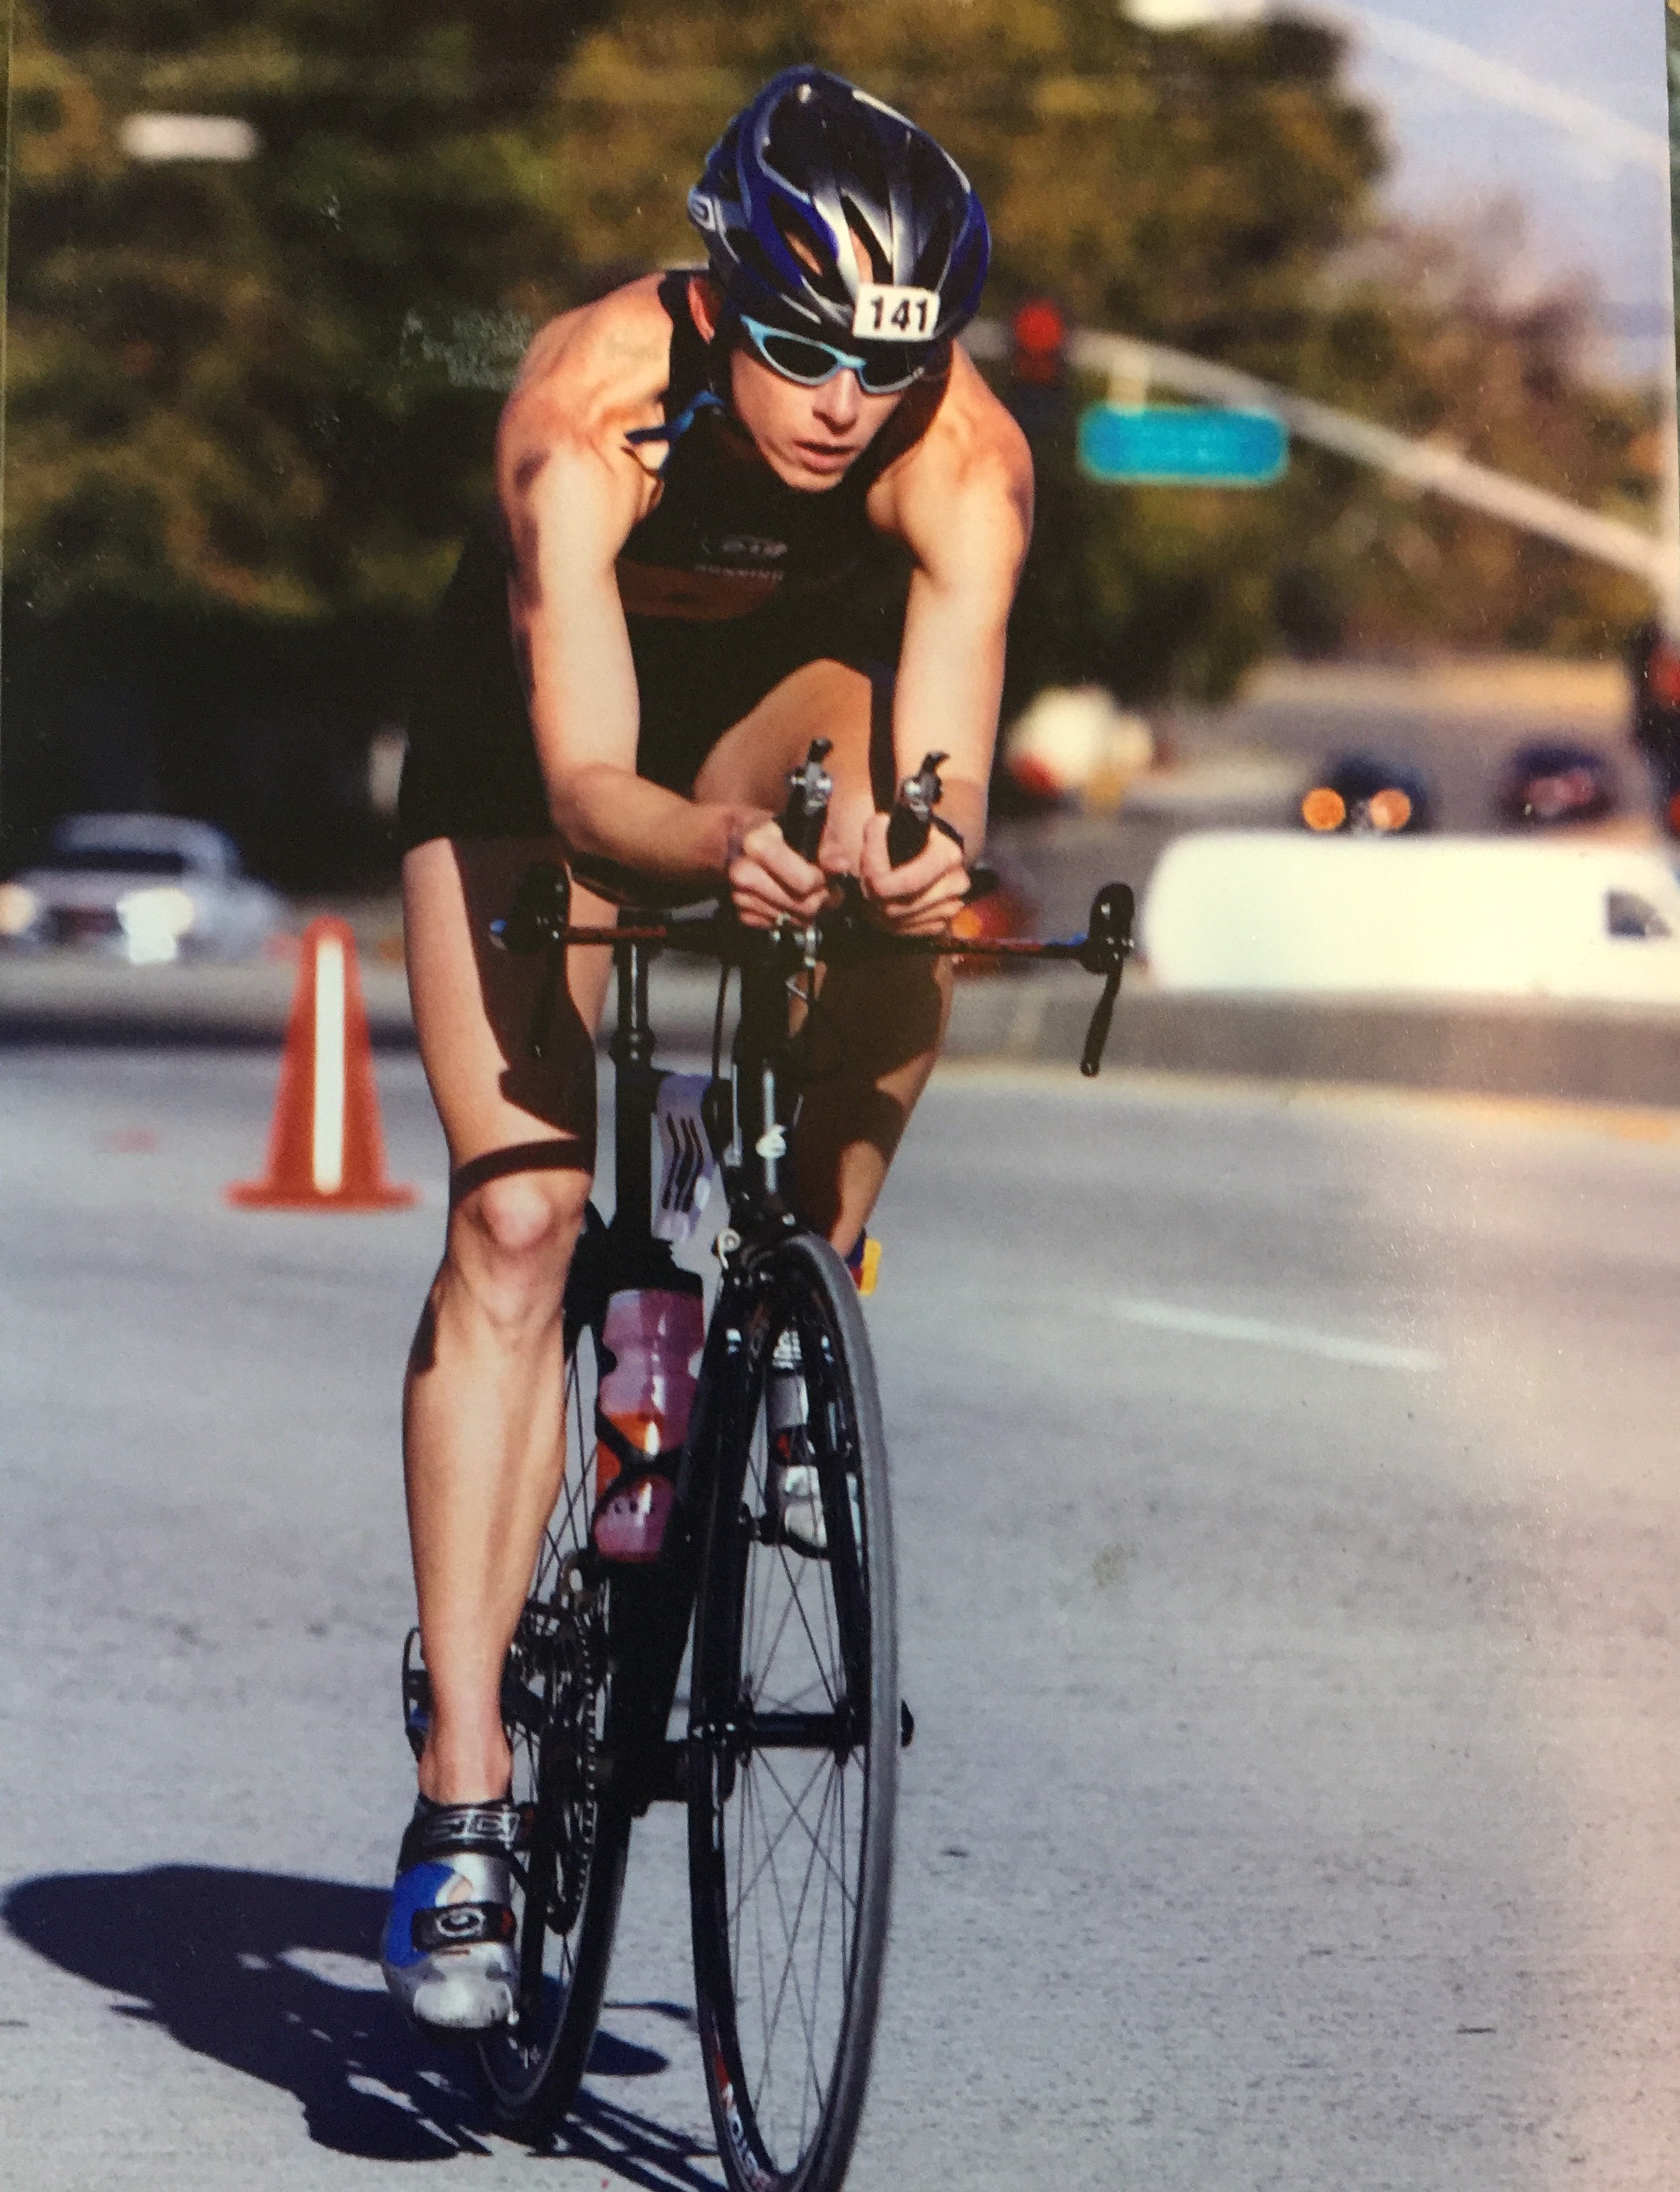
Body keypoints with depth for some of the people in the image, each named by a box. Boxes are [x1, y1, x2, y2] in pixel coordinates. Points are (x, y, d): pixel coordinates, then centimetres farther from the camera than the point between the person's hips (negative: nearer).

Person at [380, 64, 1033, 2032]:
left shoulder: (968, 463, -31)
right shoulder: (586, 413, -37)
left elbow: (936, 785, -37)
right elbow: (586, 782, -42)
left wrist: (919, 855, -60)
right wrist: (712, 853, -63)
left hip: (788, 686, 3)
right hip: (536, 732, -3)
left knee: (896, 899, -29)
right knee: (516, 1217, -16)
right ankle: (462, 1790, -17)